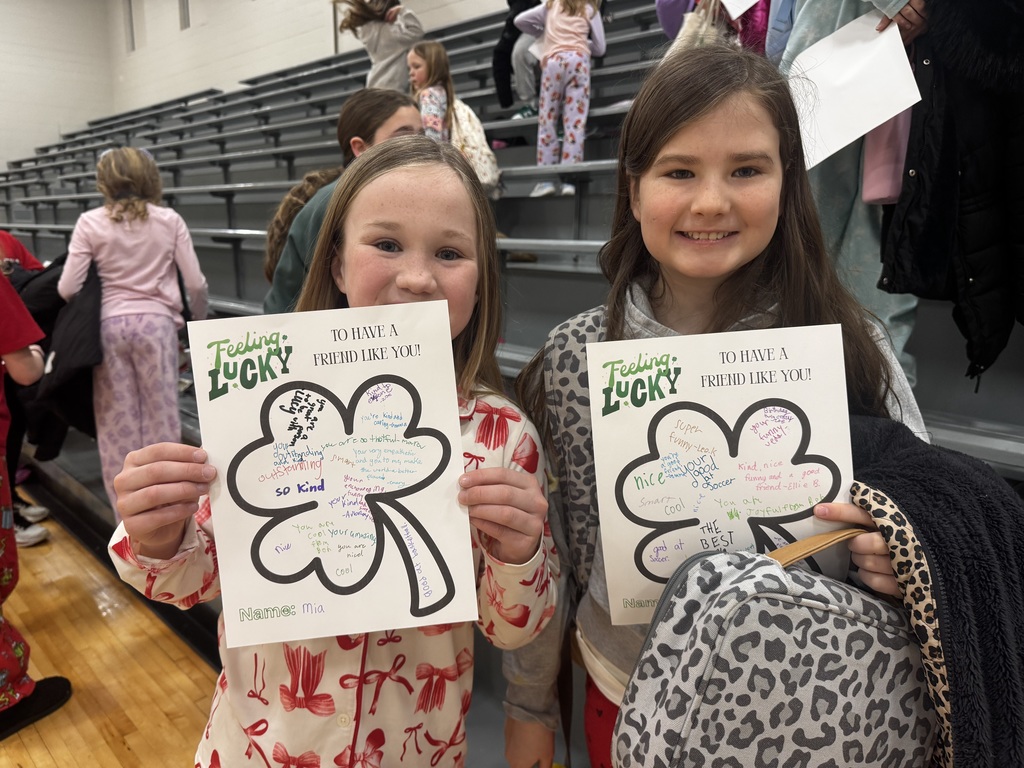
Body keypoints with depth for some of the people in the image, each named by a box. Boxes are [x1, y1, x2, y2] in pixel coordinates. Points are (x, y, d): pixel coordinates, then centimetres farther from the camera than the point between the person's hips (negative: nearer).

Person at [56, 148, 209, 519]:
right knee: (160, 418, 8)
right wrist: (199, 319, 17)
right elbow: (195, 283, 0)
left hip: (109, 324, 0)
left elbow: (67, 289, -4)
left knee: (117, 422, 10)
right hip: (156, 322, 0)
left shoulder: (90, 223, 0)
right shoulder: (170, 221, 2)